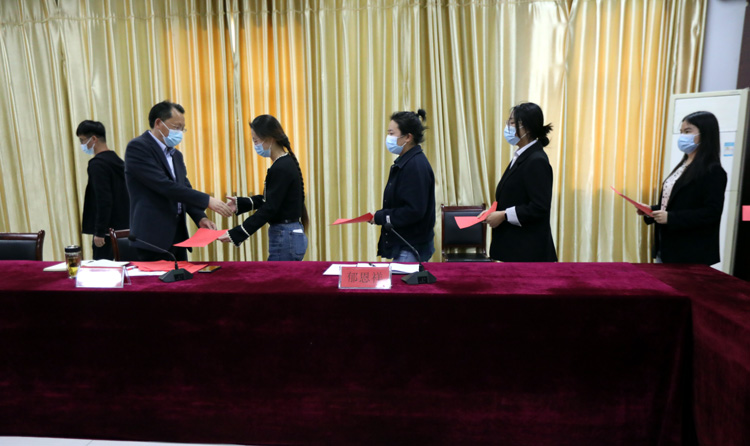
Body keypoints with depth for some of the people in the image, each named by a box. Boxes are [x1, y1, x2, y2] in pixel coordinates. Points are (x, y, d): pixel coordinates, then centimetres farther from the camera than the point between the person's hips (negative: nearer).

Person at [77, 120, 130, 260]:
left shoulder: (98, 164, -14)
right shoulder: (117, 160, 13)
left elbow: (104, 200, -21)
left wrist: (99, 232, -18)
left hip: (107, 230, -9)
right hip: (122, 227, 9)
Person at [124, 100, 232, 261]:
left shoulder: (176, 155, 17)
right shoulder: (137, 147, -9)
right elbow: (165, 186, -19)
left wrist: (200, 218, -4)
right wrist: (207, 201, -20)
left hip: (178, 235, 8)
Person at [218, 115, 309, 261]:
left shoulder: (281, 168, -18)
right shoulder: (285, 163, 11)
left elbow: (269, 209, -19)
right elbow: (269, 199, 20)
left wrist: (235, 234, -17)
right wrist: (241, 203, 13)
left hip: (285, 239, -10)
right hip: (292, 235, 10)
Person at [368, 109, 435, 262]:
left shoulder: (416, 165, -19)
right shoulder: (405, 162, 11)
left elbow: (414, 211, -24)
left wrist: (380, 217, -15)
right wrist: (380, 215, 2)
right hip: (403, 244, 9)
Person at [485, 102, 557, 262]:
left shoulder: (536, 161, -18)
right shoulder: (521, 156, 11)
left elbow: (539, 207, -22)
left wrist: (504, 215, -18)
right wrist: (495, 212, 4)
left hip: (528, 248, -9)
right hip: (515, 244, 9)